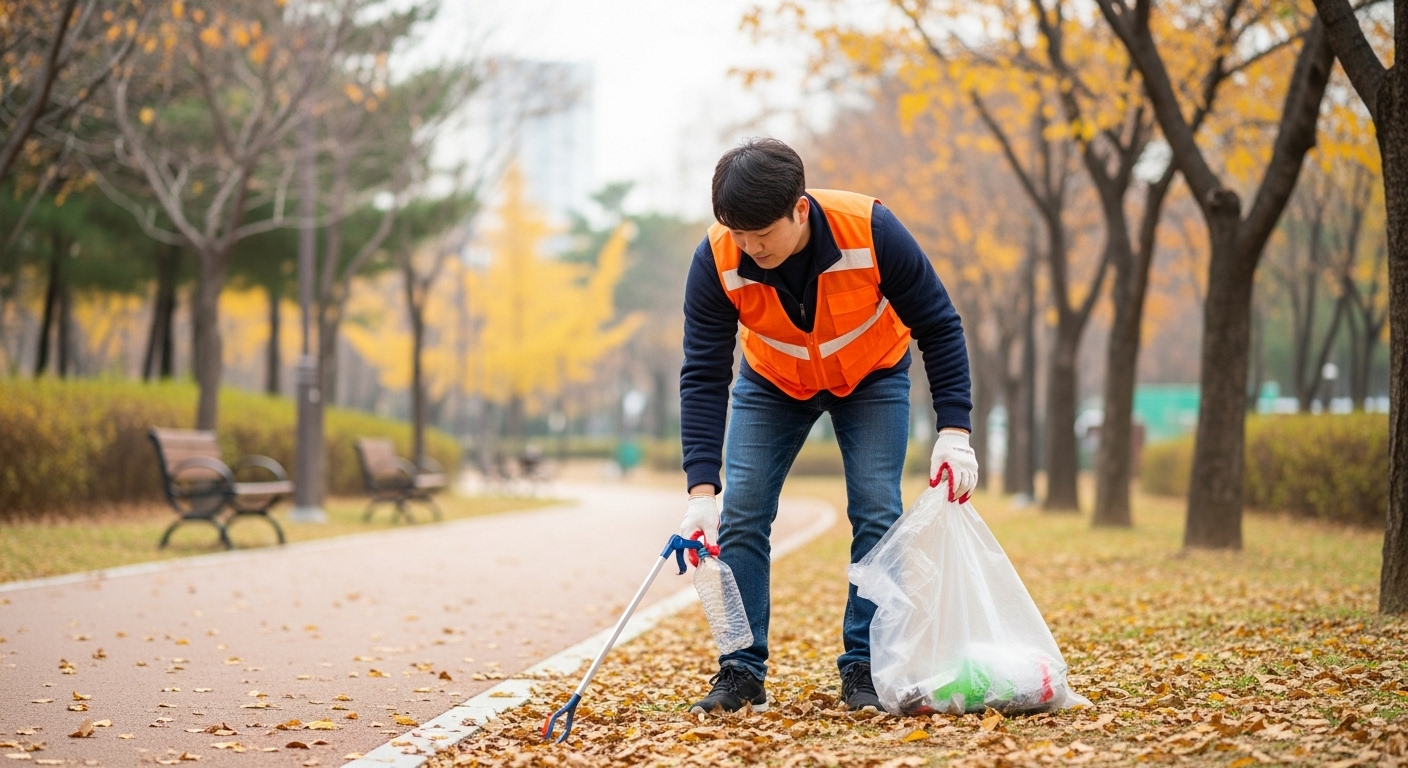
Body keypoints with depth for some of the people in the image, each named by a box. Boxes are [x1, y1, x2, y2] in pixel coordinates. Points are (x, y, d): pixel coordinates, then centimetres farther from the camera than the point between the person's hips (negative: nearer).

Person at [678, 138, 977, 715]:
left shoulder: (870, 231, -35)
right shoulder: (717, 261, -31)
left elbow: (938, 327, -22)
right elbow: (703, 377, -27)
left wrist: (953, 431, -29)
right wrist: (701, 490, -35)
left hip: (871, 379, -1)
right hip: (772, 384, 1)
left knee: (876, 512, -12)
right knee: (741, 512, -10)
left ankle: (864, 669, -3)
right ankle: (741, 672, -2)